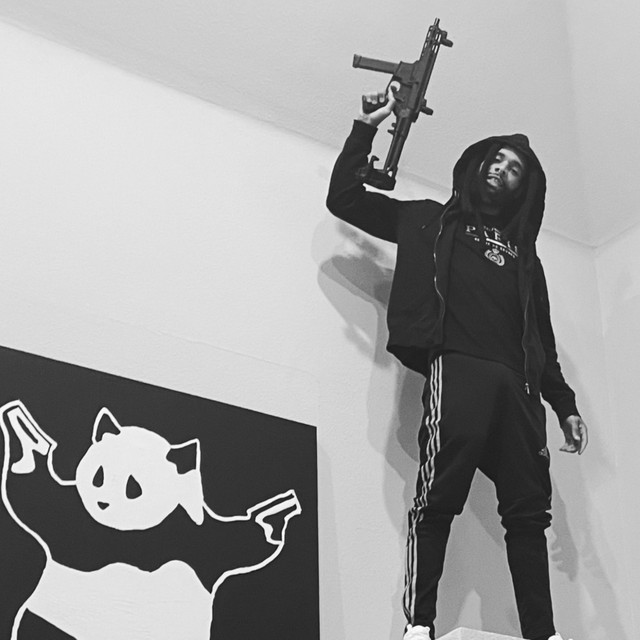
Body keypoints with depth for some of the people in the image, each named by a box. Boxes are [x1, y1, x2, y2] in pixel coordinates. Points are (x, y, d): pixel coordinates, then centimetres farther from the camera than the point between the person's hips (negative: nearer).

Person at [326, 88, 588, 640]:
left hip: (518, 385, 4)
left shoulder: (524, 252, 30)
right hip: (456, 369, -4)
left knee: (529, 510, -4)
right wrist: (367, 128, 11)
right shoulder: (431, 222, 21)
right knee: (439, 497, -18)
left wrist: (565, 404, 19)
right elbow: (344, 198, 15)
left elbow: (543, 339, 28)